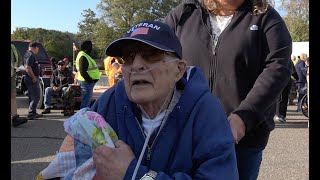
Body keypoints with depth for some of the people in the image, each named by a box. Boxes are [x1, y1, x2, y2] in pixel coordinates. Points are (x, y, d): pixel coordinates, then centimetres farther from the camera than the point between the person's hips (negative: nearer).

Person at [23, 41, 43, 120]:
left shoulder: (27, 54, 15)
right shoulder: (31, 55, -17)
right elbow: (28, 68, -27)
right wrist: (34, 78, -20)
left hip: (30, 78, 11)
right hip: (32, 79, -11)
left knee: (32, 96, 16)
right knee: (36, 97, -7)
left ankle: (33, 113, 23)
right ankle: (31, 114, -6)